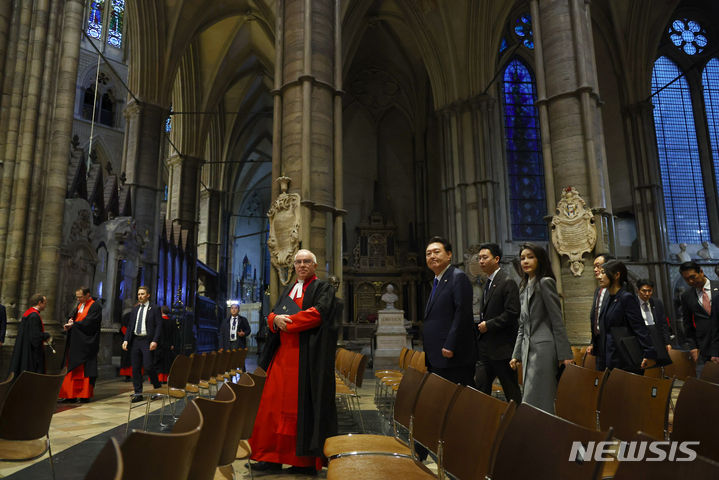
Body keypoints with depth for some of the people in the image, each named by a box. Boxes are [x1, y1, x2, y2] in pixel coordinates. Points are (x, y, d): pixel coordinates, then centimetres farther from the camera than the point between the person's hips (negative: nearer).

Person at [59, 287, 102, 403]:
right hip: (76, 343, 8)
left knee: (86, 369, -3)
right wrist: (70, 320, -9)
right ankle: (72, 394, 13)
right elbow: (73, 316, 12)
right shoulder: (79, 305, 15)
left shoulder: (95, 306, -10)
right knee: (73, 368, 8)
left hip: (86, 343, -8)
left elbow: (88, 322, -17)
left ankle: (85, 395, 3)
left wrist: (73, 324, -13)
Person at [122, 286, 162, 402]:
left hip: (147, 341, -5)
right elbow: (130, 326, 15)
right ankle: (138, 393, 14)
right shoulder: (135, 309, 15)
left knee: (148, 367, -9)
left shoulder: (154, 309, 0)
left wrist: (155, 341, -15)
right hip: (135, 340, 5)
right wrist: (126, 340, 3)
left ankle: (158, 388, 13)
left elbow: (159, 326, -5)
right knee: (136, 368, 6)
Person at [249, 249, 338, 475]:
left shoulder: (323, 289, 2)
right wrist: (276, 319, -10)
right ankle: (273, 457, 13)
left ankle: (306, 460, 6)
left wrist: (287, 321, -10)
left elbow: (318, 313, -14)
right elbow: (272, 314, 14)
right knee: (275, 403, 4)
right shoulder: (288, 290, 21)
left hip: (307, 357, -6)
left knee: (303, 405, -4)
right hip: (284, 354, 6)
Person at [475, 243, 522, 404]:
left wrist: (488, 325, -16)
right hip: (486, 348, 8)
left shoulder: (507, 282, -12)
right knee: (480, 386, 8)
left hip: (502, 348, -8)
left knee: (511, 390, 4)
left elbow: (512, 313, -19)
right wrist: (481, 326, 8)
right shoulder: (488, 282, 15)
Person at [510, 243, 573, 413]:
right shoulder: (524, 288, 18)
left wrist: (564, 354, -12)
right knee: (543, 403, 11)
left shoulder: (545, 282, -6)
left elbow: (557, 321, -10)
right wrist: (516, 354, 16)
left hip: (543, 348, -8)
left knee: (532, 402, -9)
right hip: (529, 350, 8)